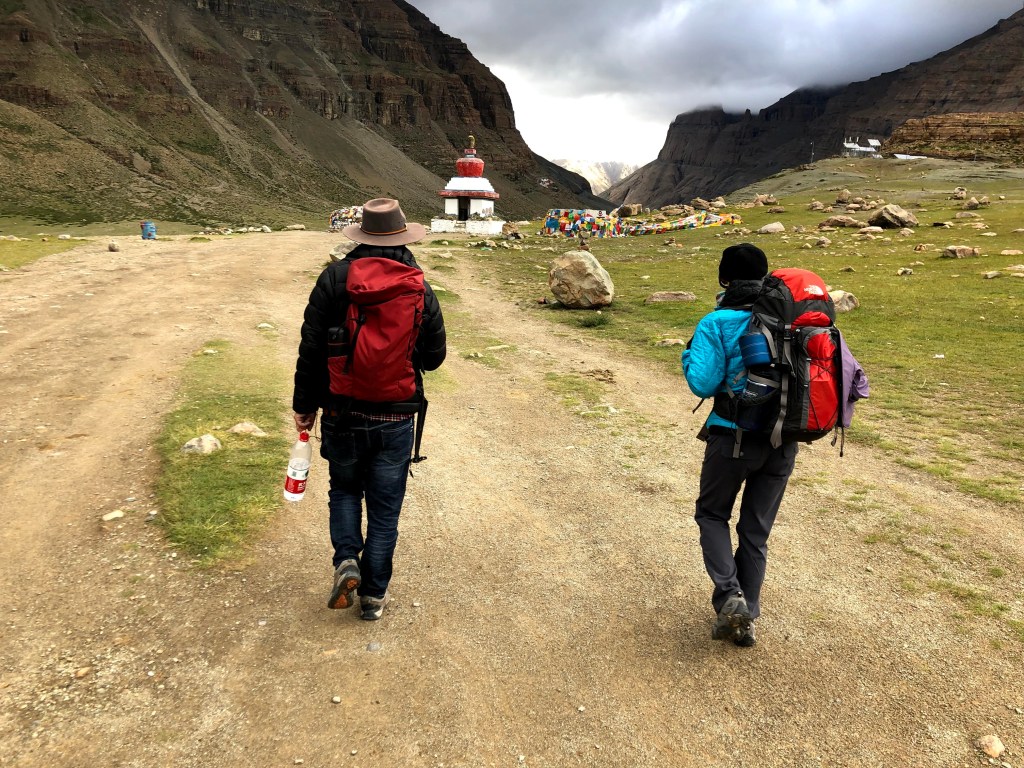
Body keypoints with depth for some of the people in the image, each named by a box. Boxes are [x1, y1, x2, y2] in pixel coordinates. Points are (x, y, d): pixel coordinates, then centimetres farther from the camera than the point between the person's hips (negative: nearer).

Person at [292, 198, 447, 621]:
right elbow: (435, 356, 1)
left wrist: (304, 404, 3)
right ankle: (374, 594, 22)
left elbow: (311, 347, -8)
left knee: (344, 490, 25)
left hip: (342, 414, 0)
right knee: (384, 508, 13)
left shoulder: (335, 277, -9)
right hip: (395, 420, 0)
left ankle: (346, 559, 6)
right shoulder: (420, 289, -6)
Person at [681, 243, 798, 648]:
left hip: (734, 437, -4)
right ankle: (745, 620, 22)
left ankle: (730, 596, -2)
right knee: (756, 530, 15)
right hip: (783, 441, 4)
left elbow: (703, 383, -16)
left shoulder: (716, 323, -10)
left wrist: (689, 355, 2)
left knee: (712, 514, 17)